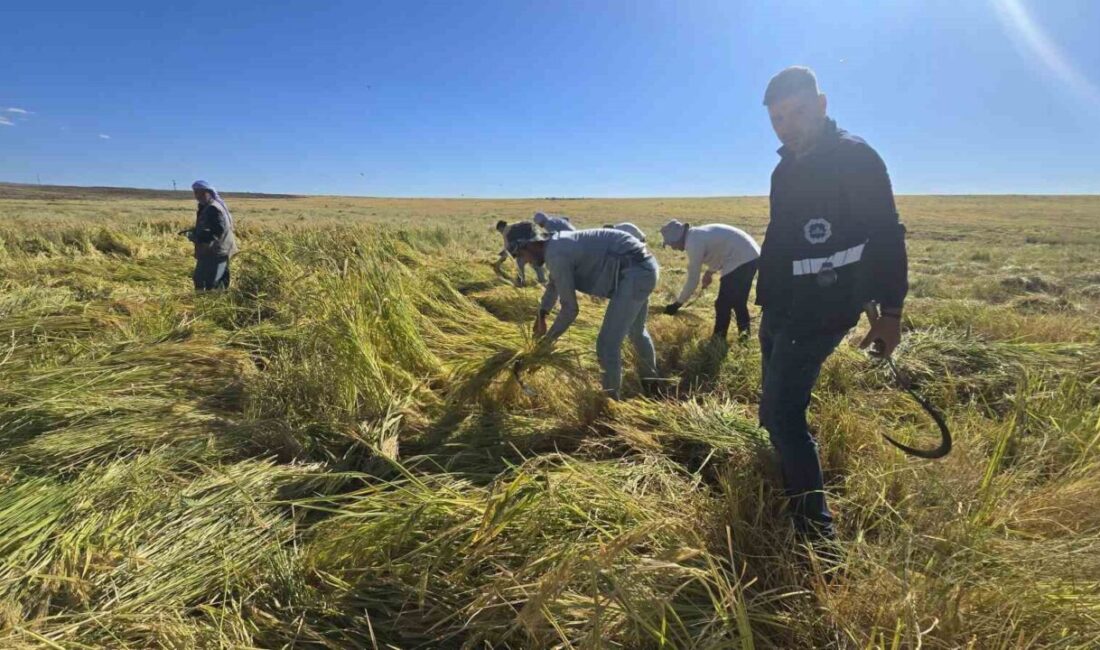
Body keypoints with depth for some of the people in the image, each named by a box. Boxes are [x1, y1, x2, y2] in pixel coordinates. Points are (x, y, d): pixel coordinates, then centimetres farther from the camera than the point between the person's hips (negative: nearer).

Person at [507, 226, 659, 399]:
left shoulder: (555, 256, -16)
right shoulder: (558, 243, 14)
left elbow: (570, 308, -11)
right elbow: (554, 284, 33)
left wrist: (549, 338, 3)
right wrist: (541, 315, 34)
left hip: (634, 273, -11)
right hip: (644, 267, 11)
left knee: (607, 344, -7)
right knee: (636, 330, 31)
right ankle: (650, 382, 54)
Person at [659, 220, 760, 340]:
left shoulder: (693, 243, -18)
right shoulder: (697, 234, 11)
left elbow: (693, 279, -15)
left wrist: (677, 304, -8)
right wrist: (710, 272, 21)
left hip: (741, 260, -10)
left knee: (723, 304, 0)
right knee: (738, 300, 23)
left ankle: (718, 337, 11)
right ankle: (744, 330, 36)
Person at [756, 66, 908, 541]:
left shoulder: (855, 157, -11)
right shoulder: (786, 168, 13)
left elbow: (886, 236, -14)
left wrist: (889, 312, -17)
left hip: (820, 313, -9)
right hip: (780, 309, 9)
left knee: (785, 416, -14)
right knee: (773, 412, 18)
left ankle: (817, 533, -2)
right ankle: (789, 499, 39)